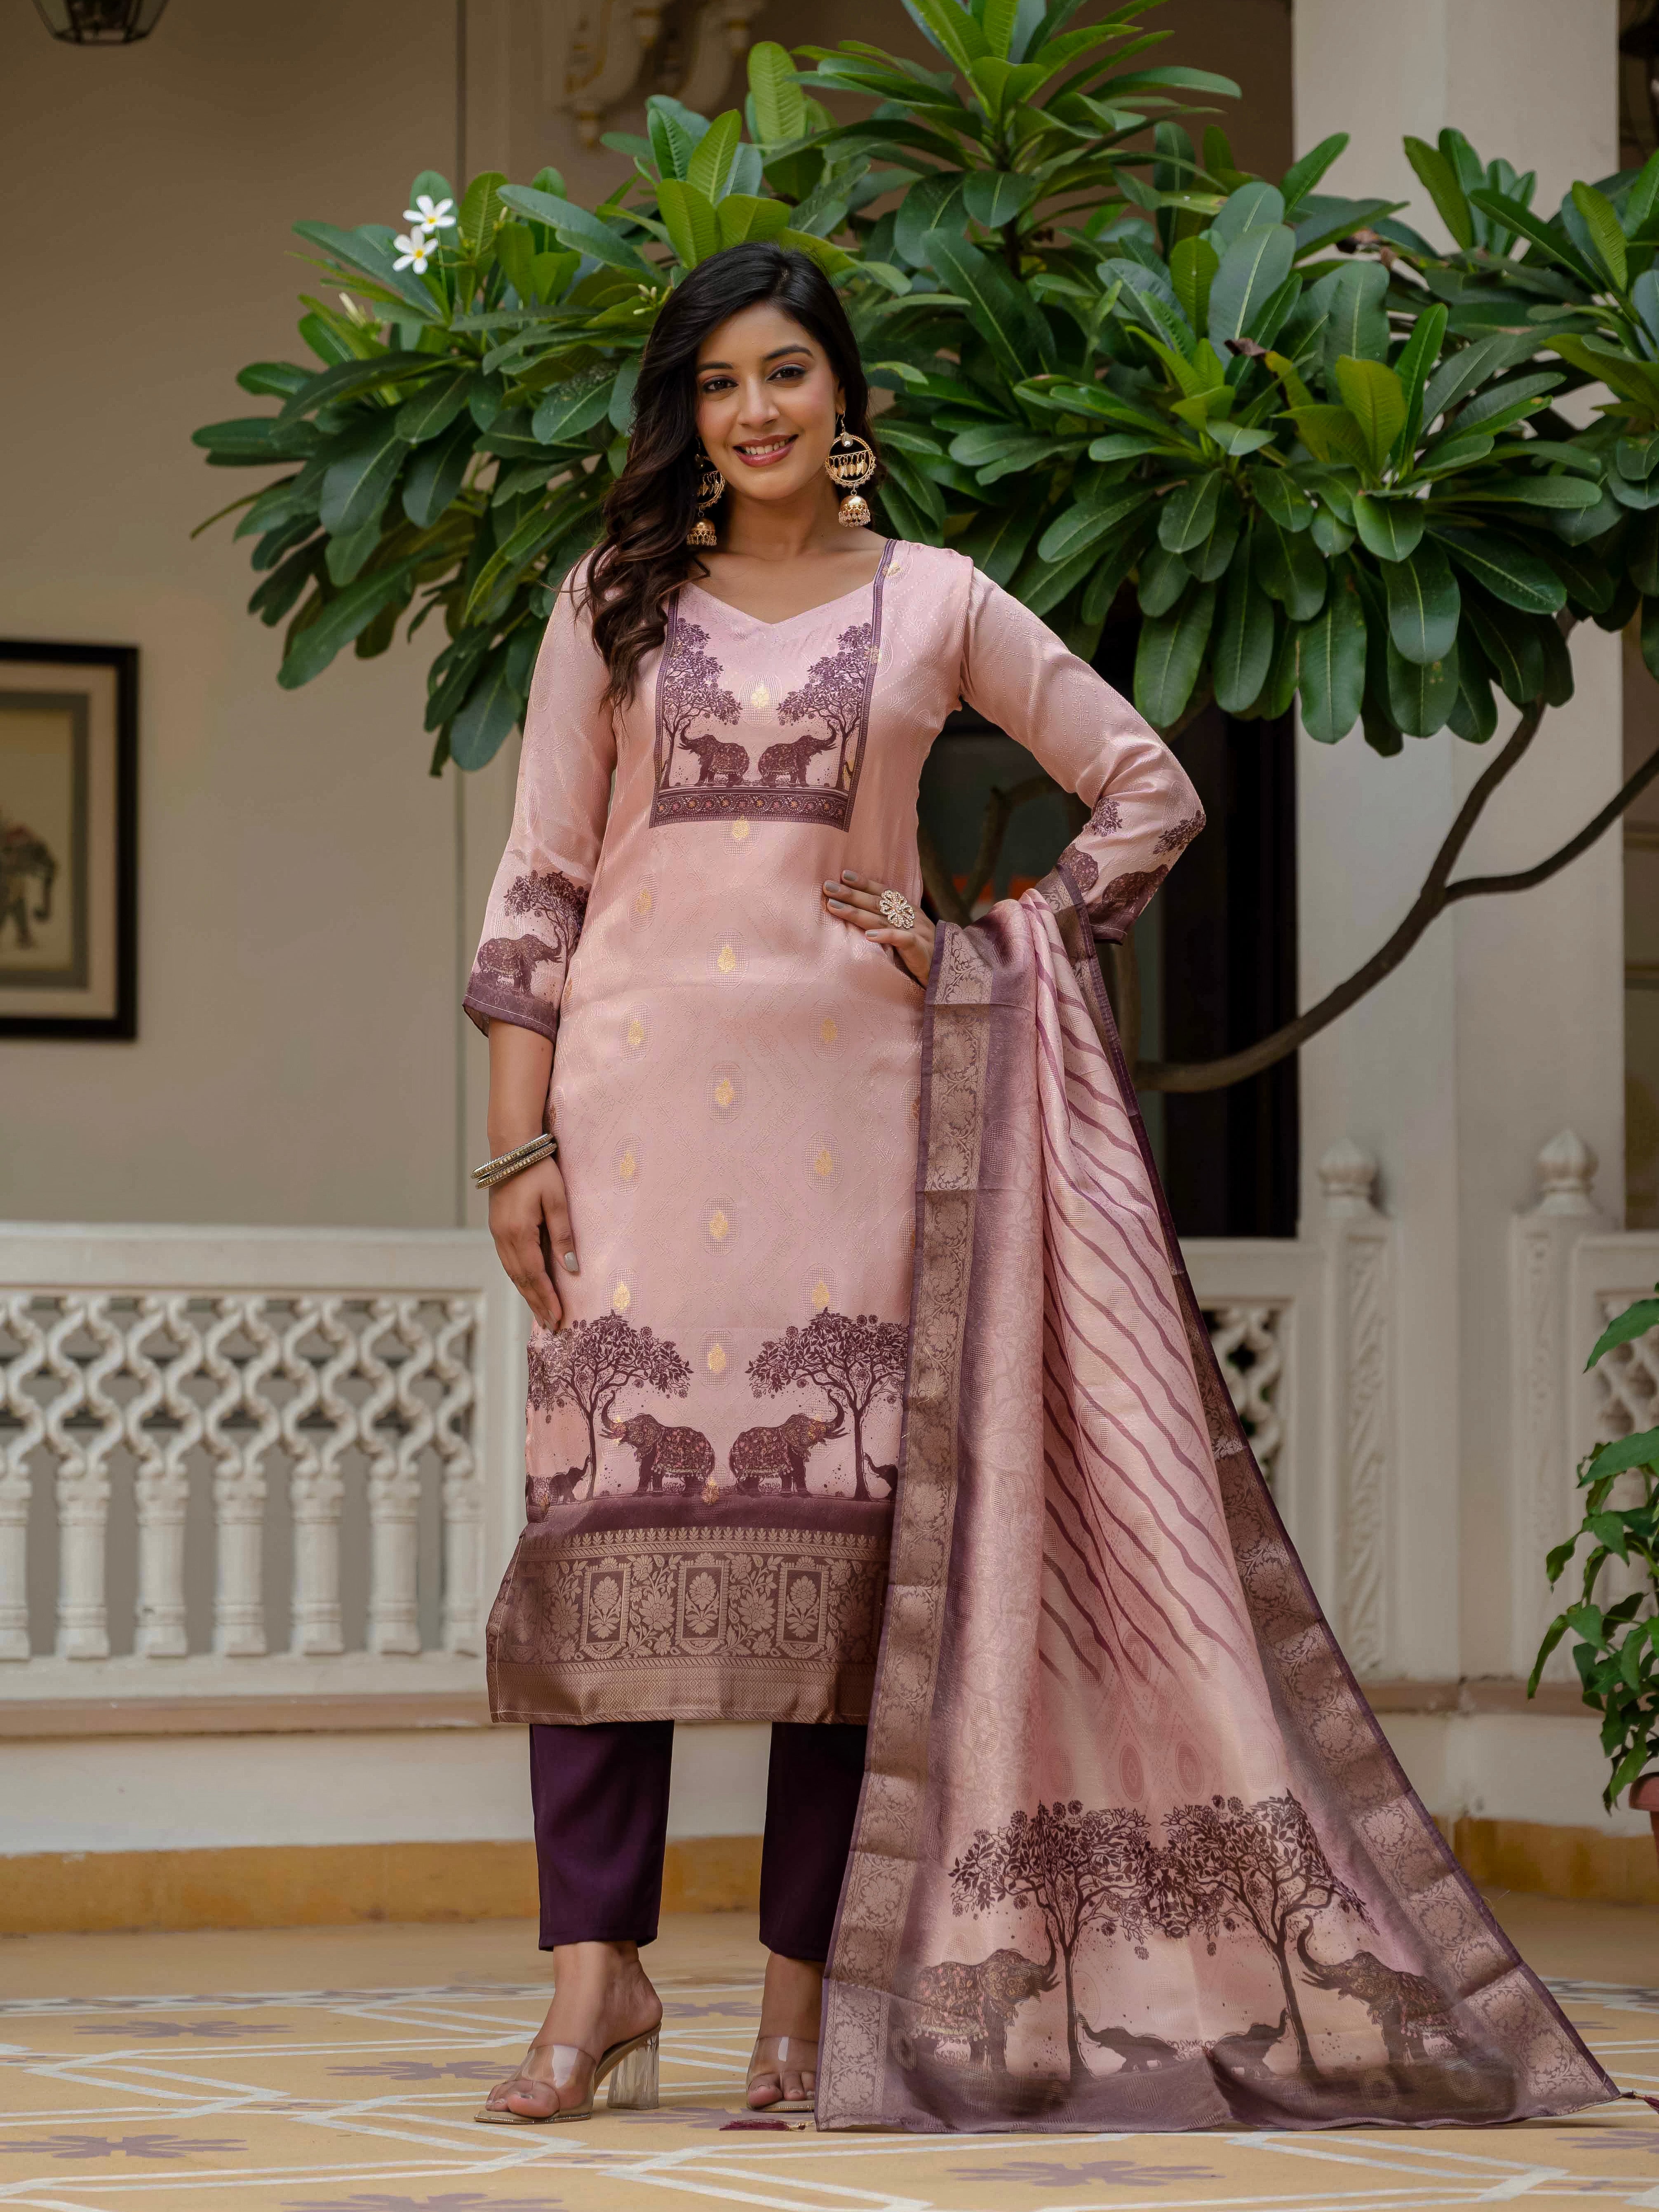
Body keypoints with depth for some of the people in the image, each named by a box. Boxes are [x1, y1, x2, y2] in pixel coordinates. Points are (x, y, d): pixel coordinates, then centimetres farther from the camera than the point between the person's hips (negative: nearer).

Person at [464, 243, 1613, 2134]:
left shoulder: (936, 604, 11)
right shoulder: (615, 601, 11)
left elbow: (1151, 792, 16)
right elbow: (539, 885, 8)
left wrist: (994, 946, 3)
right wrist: (517, 1140, -1)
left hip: (851, 1100, 0)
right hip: (643, 1088, 0)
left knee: (844, 1521, -3)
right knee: (611, 1502, -9)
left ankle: (809, 1982, 2)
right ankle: (597, 1967, -7)